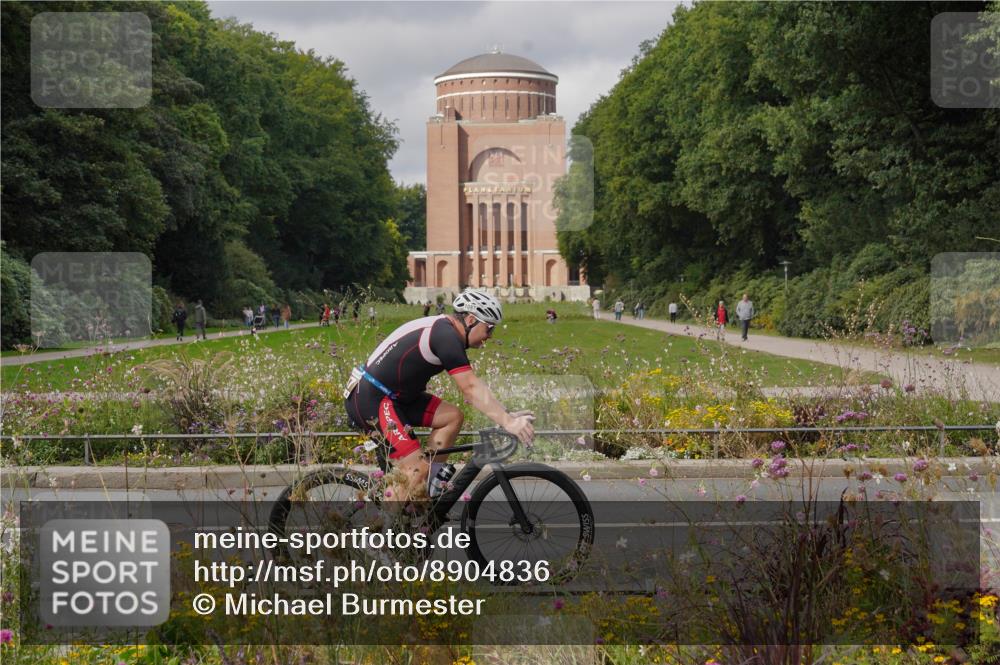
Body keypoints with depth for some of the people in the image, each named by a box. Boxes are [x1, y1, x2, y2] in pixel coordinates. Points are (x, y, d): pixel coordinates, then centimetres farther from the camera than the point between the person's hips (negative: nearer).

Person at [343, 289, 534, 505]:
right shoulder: (446, 336, -20)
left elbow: (471, 385, 13)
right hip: (369, 400, -10)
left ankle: (431, 482, 9)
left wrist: (506, 415, 5)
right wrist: (507, 422, -31)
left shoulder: (444, 331, 12)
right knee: (416, 469, -17)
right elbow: (471, 388, -27)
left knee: (452, 416, 6)